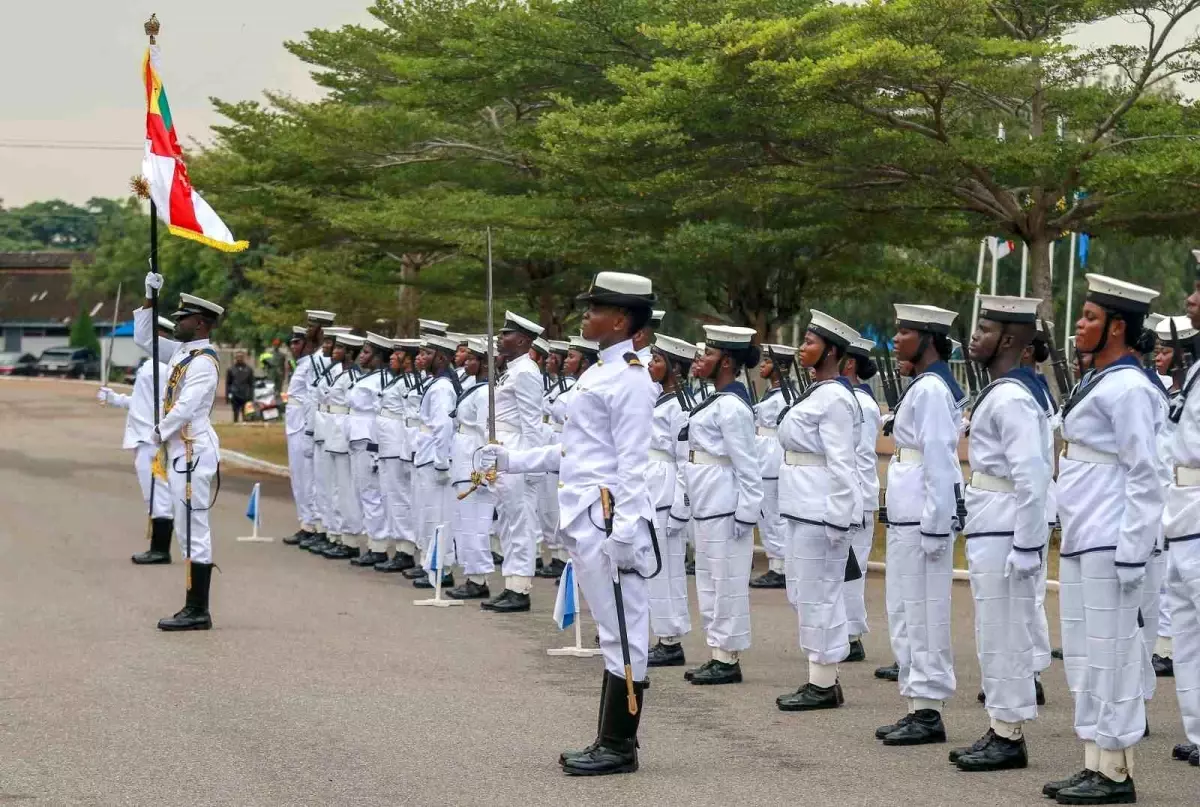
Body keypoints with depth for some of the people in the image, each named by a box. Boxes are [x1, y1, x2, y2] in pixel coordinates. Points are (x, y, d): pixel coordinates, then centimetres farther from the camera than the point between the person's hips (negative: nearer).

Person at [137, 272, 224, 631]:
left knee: (193, 531, -8)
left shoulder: (203, 362, -14)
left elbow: (186, 407, -20)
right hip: (180, 451, 10)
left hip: (193, 453, -10)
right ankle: (195, 607, 15)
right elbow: (143, 338, 24)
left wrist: (158, 433, -7)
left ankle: (198, 611, -6)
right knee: (189, 532, 11)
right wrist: (149, 300, 14)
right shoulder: (181, 352, 13)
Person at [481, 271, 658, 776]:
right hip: (587, 518, 10)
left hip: (609, 518, -10)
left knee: (622, 631, -3)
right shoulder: (599, 373, 17)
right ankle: (610, 742, 18)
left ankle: (619, 747, 1)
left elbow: (632, 462, -17)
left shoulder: (629, 379, -12)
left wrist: (626, 530, -22)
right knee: (614, 633, 13)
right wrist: (513, 460, 22)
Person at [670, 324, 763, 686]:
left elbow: (746, 465, -18)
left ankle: (729, 660, 3)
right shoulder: (716, 401, 14)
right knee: (709, 579, 14)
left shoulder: (731, 406, -15)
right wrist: (681, 511, 19)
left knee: (727, 580, -3)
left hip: (725, 506, -10)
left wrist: (746, 514, -19)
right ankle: (719, 655, 20)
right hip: (707, 504, 10)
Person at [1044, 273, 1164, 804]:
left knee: (1110, 653, -5)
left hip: (1107, 545, -10)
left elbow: (1145, 476, -16)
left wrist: (1132, 553, -18)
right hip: (1081, 541, 10)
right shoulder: (1096, 383, 15)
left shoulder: (1127, 388, -13)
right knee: (1083, 656, 12)